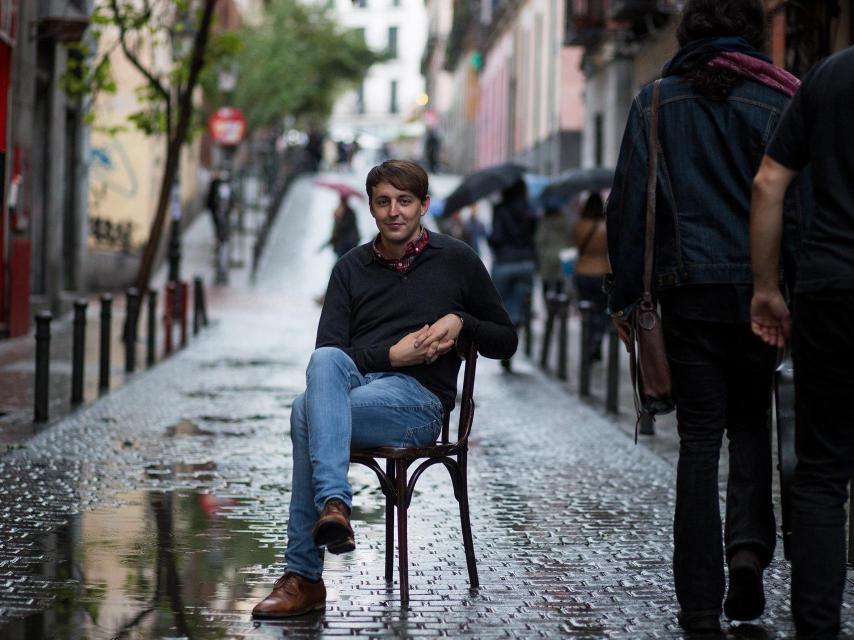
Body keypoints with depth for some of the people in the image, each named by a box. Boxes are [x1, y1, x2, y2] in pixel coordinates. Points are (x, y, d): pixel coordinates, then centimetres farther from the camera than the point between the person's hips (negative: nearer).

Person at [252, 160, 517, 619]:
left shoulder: (455, 260, 12)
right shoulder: (352, 268, 18)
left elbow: (506, 341, 17)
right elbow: (327, 350, 7)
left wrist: (461, 321, -3)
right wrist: (390, 354, -8)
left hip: (419, 398, -3)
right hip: (355, 380, 3)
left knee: (308, 412, -31)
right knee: (324, 360, -35)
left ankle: (304, 577, -33)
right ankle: (334, 504, -45)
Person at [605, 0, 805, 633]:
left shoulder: (657, 101, 4)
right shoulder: (778, 101, 1)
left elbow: (628, 202, 2)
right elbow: (798, 202, -3)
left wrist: (625, 294, 7)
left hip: (689, 291, 0)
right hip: (761, 289, 0)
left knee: (699, 437, 5)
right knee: (751, 422, 17)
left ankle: (700, 602, 5)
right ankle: (748, 545, -7)